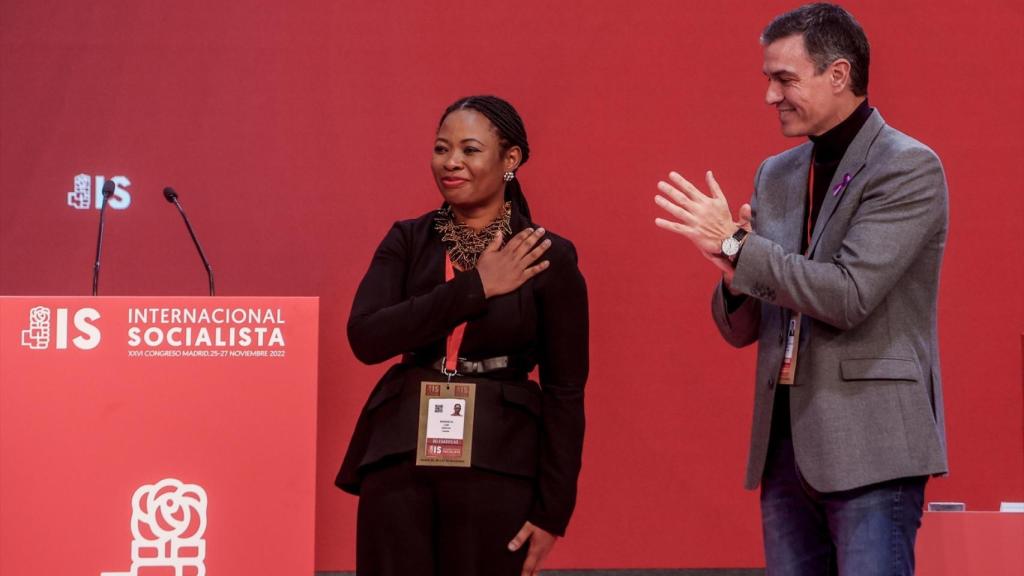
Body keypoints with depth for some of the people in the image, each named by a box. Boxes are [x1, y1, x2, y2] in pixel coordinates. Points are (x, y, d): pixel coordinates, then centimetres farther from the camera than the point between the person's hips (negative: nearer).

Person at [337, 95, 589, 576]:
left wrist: (552, 509, -5)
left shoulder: (549, 258, -2)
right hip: (400, 456, 2)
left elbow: (565, 392, -1)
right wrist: (474, 288, -13)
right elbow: (366, 337, -10)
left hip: (497, 464, -2)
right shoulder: (407, 240, 6)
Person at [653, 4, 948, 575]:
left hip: (870, 445, -7)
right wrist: (734, 275, -6)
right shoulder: (776, 175, 15)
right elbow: (742, 330, 16)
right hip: (786, 445, 7)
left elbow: (848, 296, -18)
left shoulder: (910, 168, -7)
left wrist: (735, 244, -14)